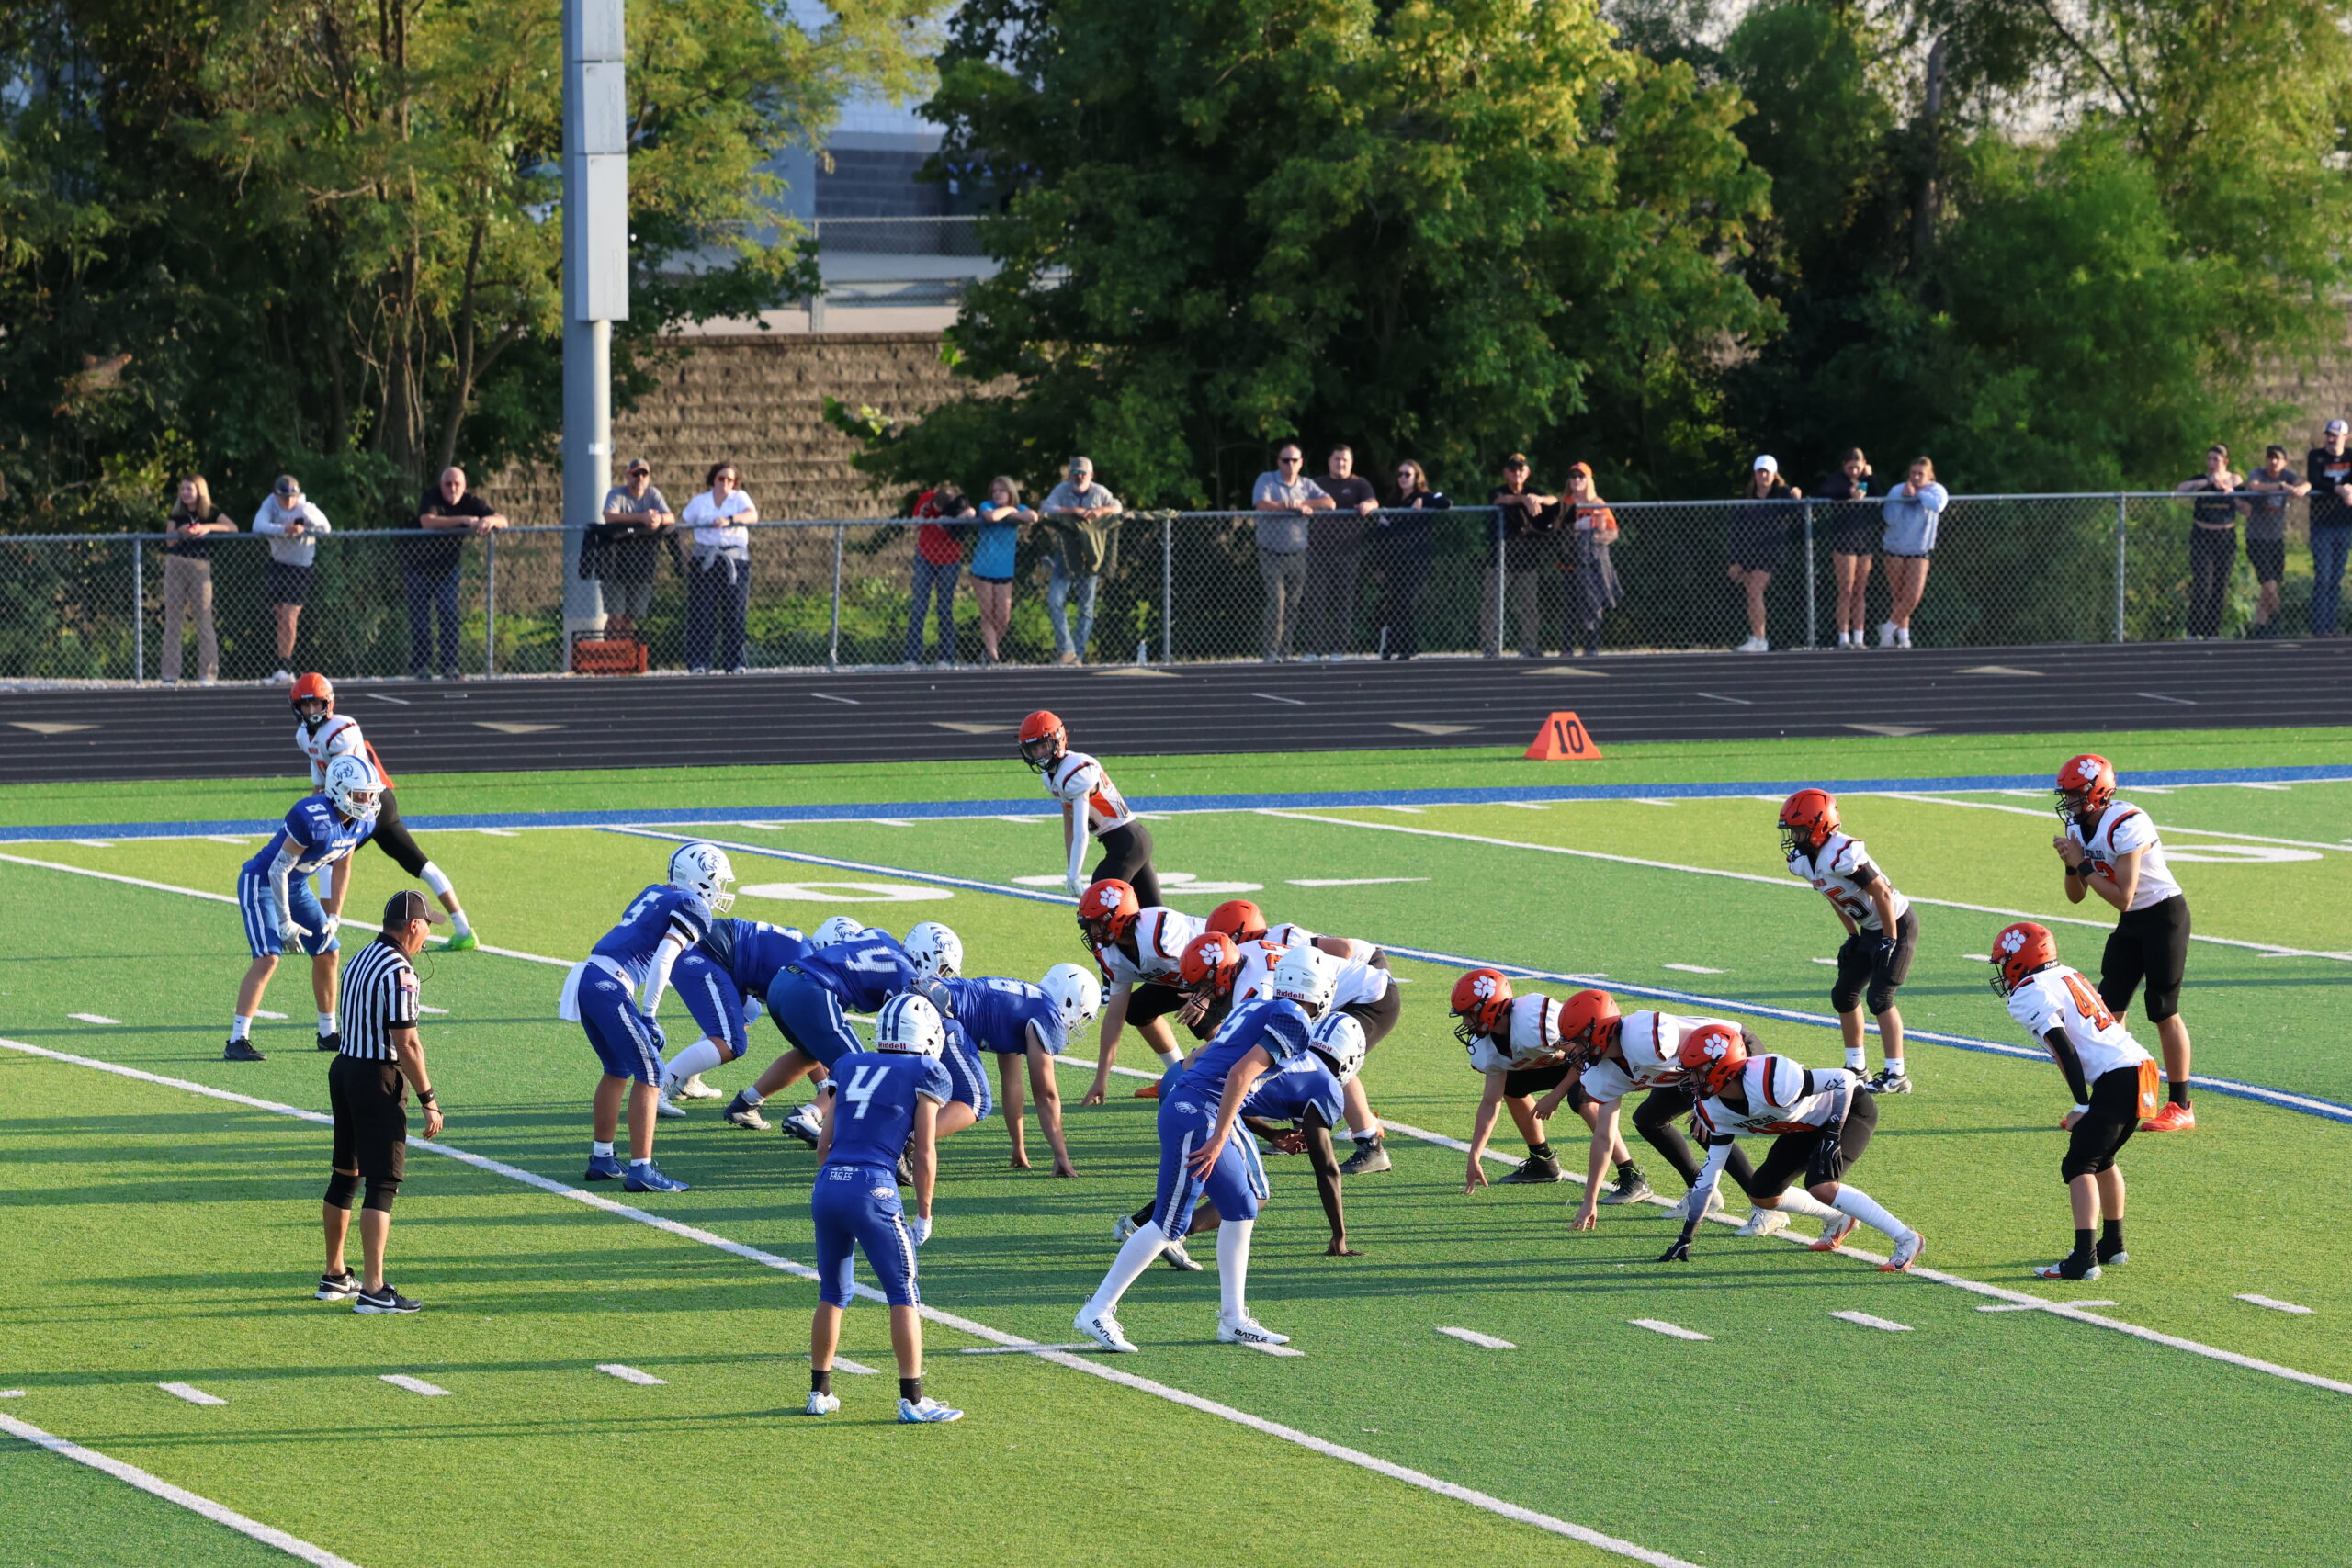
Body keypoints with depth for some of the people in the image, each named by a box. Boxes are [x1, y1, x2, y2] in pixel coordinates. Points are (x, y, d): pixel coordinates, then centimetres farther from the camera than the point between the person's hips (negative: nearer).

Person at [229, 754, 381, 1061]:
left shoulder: (361, 823, -6)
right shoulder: (312, 818, -32)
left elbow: (341, 868, 9)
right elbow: (278, 870, -26)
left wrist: (334, 916, 4)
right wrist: (285, 924, -21)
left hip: (296, 887, 9)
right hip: (261, 883, -9)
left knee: (327, 953, 10)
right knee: (267, 958, -20)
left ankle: (328, 1033, 25)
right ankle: (237, 1041, -20)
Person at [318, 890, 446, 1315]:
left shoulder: (358, 961, 11)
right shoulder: (399, 972, -17)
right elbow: (407, 1044, -20)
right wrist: (428, 1100, -14)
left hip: (344, 1068, 9)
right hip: (379, 1077, -9)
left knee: (345, 1176, 18)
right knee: (382, 1183, -9)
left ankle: (334, 1276, 27)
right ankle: (373, 1289, -14)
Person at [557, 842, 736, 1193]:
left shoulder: (655, 894, 22)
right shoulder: (693, 908, -2)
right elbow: (663, 959, -13)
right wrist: (649, 1016, -11)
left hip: (585, 979, 8)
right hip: (609, 988, -8)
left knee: (618, 1070, 23)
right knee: (649, 1073, -3)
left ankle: (601, 1158, 30)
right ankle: (641, 1170, -8)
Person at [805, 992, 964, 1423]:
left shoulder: (852, 1067, 17)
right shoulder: (924, 1076, 3)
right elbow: (924, 1153, 1)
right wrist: (924, 1213, 8)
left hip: (828, 1183, 5)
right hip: (873, 1188, -5)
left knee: (833, 1294, 19)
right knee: (904, 1294, 2)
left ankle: (820, 1392, 25)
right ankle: (912, 1399, -1)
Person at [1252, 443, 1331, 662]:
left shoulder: (1307, 485, 9)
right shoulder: (1266, 480, -1)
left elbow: (1329, 503, -2)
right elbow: (1262, 504, -19)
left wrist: (1302, 503, -15)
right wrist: (1295, 507, -19)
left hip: (1297, 555, 4)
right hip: (1272, 553, -4)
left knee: (1293, 606, 3)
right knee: (1276, 601, -15)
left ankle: (1285, 651, 8)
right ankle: (1272, 651, -14)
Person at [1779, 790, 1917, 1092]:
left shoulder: (1843, 855, -30)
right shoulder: (1804, 861, -1)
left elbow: (1882, 894, -25)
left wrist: (1890, 941, -21)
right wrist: (1852, 936, 14)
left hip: (1896, 925, -9)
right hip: (1870, 929, 9)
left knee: (1879, 997, -13)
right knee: (1843, 996, 11)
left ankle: (1896, 1075, -8)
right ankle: (1856, 1067, 23)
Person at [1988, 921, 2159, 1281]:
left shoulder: (2029, 997, -5)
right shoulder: (2068, 976, 22)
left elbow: (2067, 1051, -14)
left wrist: (2082, 1106, -12)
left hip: (2116, 1078, -9)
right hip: (2141, 1067, 9)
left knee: (2079, 1166, -8)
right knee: (2101, 1159, 25)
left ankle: (2084, 1258, -20)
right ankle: (2112, 1246, 34)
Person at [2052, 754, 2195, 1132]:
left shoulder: (2126, 825, -25)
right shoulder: (2079, 828, 2)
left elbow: (2122, 898, -25)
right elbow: (2076, 896, 8)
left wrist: (2082, 865, -20)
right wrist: (2072, 865, -11)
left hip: (2164, 915, -9)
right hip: (2131, 922, 9)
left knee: (2164, 1012, -6)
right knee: (2110, 1008, 4)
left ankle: (2180, 1107, 2)